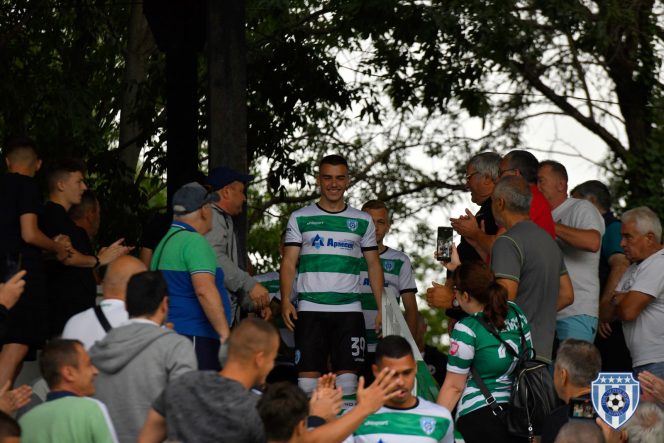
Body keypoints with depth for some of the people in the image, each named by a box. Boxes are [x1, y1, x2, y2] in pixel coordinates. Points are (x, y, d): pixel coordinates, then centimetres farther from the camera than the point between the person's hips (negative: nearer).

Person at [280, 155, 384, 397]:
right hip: (310, 309, -1)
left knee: (348, 375, -5)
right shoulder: (300, 219, 9)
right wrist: (286, 300, -11)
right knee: (308, 376, -6)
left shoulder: (362, 221, 13)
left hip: (349, 310, 1)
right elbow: (289, 262, 4)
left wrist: (382, 308, 5)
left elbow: (374, 265, 14)